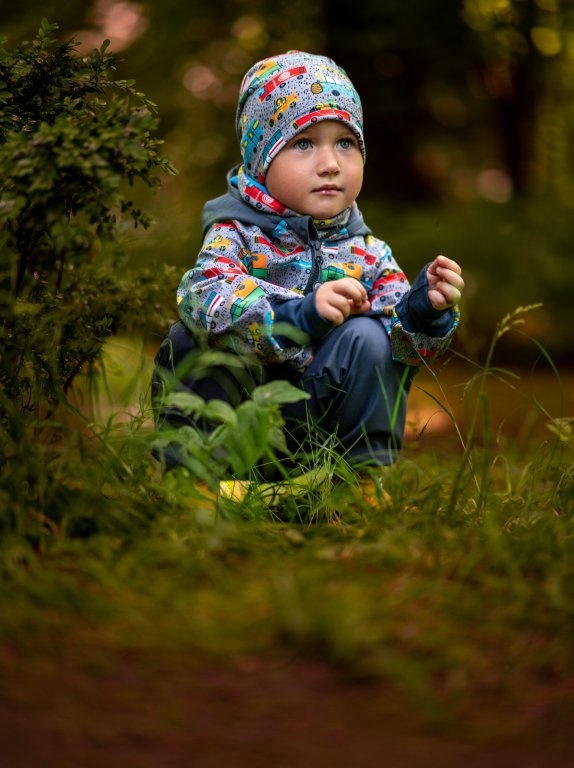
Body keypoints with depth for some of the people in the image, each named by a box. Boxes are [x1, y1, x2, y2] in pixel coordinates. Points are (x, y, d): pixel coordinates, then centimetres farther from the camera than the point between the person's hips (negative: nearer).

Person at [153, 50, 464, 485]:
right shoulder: (235, 233, -7)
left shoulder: (366, 253, 4)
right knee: (190, 339, -25)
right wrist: (301, 313, -41)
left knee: (368, 338, -20)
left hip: (322, 413, 2)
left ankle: (365, 467, -7)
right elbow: (207, 298, -28)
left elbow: (412, 341, -2)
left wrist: (424, 308, -26)